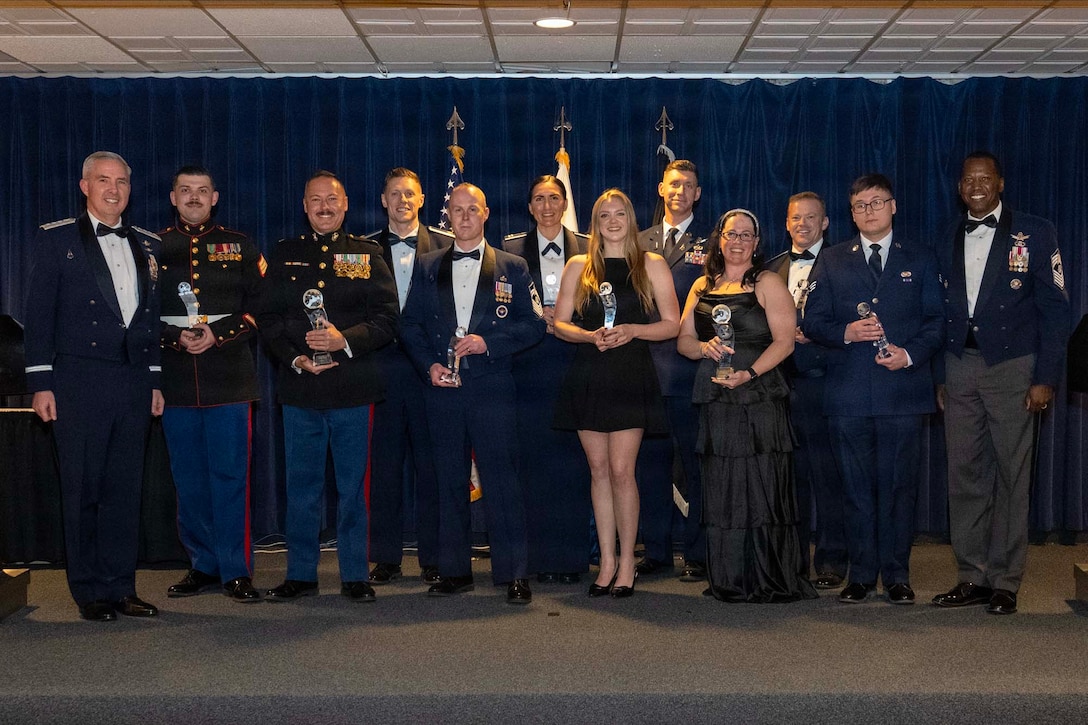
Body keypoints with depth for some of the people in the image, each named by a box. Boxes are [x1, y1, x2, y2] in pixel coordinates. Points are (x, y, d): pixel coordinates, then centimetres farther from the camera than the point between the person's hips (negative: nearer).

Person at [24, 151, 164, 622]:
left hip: (134, 384, 4)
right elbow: (39, 314, -1)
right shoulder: (56, 239, 3)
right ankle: (90, 592, 11)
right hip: (80, 383, -4)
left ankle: (122, 587, 16)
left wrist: (156, 381, 11)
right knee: (82, 489, 2)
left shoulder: (147, 246, 15)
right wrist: (41, 383, -7)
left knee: (125, 488, 7)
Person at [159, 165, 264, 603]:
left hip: (229, 379, -1)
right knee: (188, 478, 6)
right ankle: (203, 566, 17)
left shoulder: (239, 246, 9)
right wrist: (177, 338, -10)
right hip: (176, 381, 2)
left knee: (230, 475, -3)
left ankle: (234, 570, 4)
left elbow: (258, 305, 3)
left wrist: (218, 334, -12)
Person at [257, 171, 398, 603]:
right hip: (300, 388, 2)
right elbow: (268, 319, 8)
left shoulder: (367, 255, 8)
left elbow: (387, 319, -1)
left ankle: (355, 576, 13)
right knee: (301, 486, 7)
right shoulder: (284, 255, 13)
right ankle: (301, 575, 17)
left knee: (353, 486, 3)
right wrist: (294, 359, -8)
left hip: (353, 388, -2)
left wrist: (346, 339, -16)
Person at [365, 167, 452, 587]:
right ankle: (386, 558, 13)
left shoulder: (444, 246, 7)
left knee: (431, 465, 2)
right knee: (385, 465, 5)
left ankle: (433, 558, 10)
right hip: (383, 367, 1)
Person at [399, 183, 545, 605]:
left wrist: (489, 342, -11)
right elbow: (410, 325, 12)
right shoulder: (427, 267, 14)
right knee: (449, 481, 7)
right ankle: (454, 571, 16)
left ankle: (514, 575, 0)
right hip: (442, 388, 3)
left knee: (501, 480, -6)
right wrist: (428, 364, -4)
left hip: (491, 388, -2)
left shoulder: (512, 268, 8)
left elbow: (533, 325, 3)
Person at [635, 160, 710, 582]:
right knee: (651, 464, 8)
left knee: (695, 466, 0)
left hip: (688, 368, -4)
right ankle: (656, 551, 18)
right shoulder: (641, 242, 17)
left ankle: (698, 555, 8)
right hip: (647, 368, 4)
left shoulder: (708, 244, 3)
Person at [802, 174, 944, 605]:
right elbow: (813, 322, 7)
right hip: (848, 393, 1)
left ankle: (896, 576, 12)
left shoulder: (920, 261, 12)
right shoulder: (832, 261, 13)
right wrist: (845, 333, -12)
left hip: (903, 390, -1)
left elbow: (936, 322, 6)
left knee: (899, 485, 2)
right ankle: (861, 575, 14)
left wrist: (910, 354, -11)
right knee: (856, 487, 5)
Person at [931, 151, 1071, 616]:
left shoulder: (1034, 233, 0)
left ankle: (1004, 582, 7)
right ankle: (971, 577, 13)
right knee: (964, 475, 5)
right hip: (959, 367, 4)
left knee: (1011, 476, -1)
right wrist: (939, 376, 7)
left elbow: (1055, 310, -3)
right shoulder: (948, 238, 13)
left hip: (1011, 367, -4)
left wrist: (1046, 378, -9)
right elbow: (941, 311, 13)